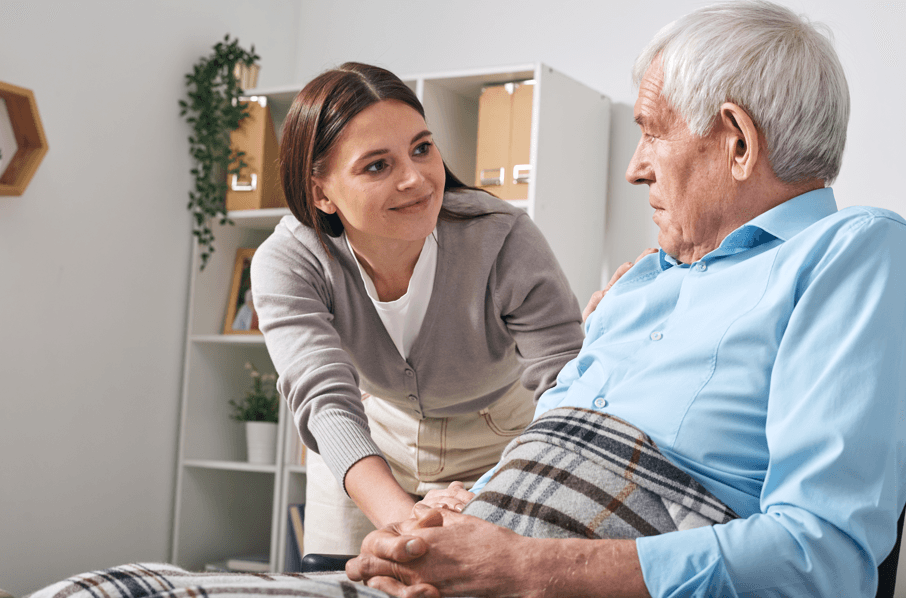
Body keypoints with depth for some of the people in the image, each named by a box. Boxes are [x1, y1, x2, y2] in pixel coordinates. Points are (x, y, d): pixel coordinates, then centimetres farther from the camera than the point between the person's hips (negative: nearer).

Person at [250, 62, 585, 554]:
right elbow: (325, 402, -38)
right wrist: (401, 519, -57)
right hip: (368, 450, 2)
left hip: (497, 449, -1)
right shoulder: (286, 265, -25)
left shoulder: (504, 242, -31)